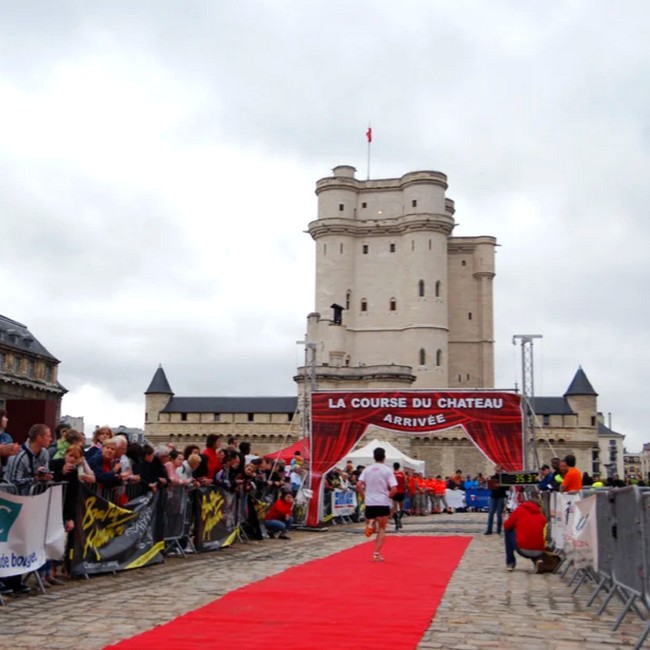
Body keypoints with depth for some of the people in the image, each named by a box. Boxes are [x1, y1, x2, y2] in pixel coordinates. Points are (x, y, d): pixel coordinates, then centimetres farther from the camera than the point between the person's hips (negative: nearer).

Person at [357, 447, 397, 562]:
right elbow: (394, 489, -12)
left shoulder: (367, 470, 5)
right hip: (383, 503, -2)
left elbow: (359, 485, -5)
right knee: (382, 529, 10)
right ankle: (376, 553, -2)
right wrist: (388, 497, 5)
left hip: (369, 503, 2)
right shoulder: (387, 470, -4)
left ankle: (370, 523, -16)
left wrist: (364, 496, 7)